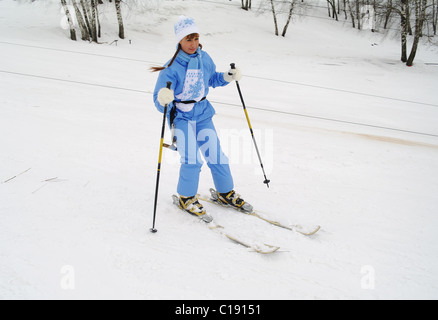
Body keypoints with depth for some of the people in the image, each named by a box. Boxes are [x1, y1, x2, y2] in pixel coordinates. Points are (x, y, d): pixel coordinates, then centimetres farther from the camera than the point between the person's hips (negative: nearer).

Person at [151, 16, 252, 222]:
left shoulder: (204, 58, 0)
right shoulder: (171, 68, -16)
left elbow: (212, 79, 19)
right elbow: (159, 102, -19)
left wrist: (228, 77, 2)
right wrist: (163, 99, -42)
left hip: (203, 114, 5)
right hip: (181, 116, -4)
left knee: (216, 155, 6)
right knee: (191, 160, -14)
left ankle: (226, 193, 26)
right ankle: (186, 199, 9)